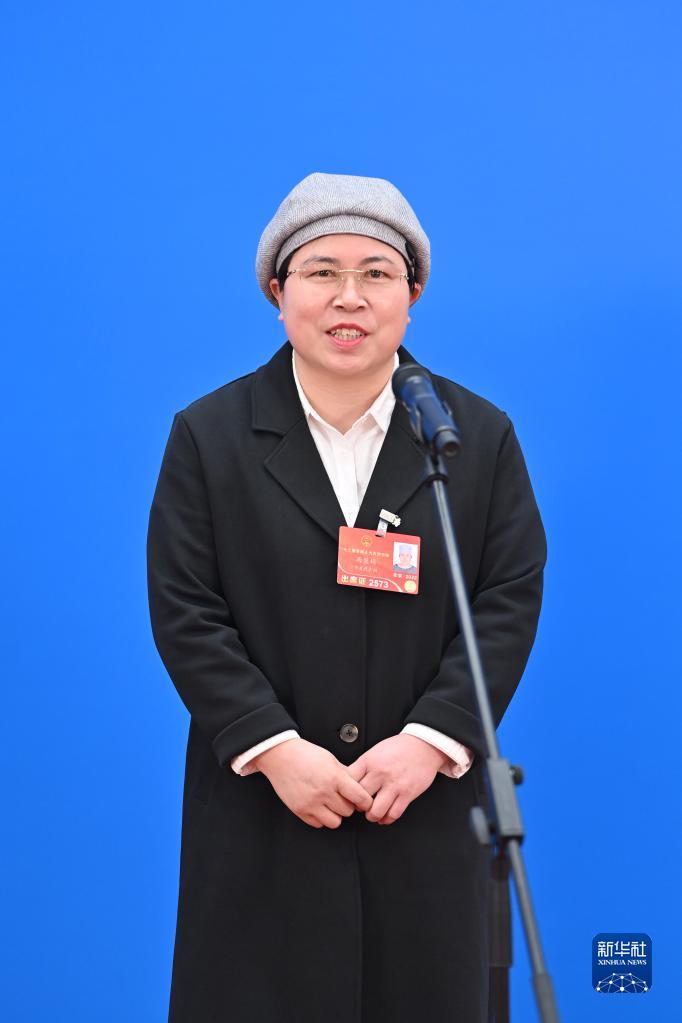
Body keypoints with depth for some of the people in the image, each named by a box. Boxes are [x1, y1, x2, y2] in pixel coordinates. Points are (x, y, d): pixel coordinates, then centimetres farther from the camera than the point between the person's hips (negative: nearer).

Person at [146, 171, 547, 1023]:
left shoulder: (480, 435, 4)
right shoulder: (209, 435, 2)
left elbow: (511, 600, -1)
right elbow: (184, 612, -4)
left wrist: (431, 740, -13)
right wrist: (274, 749, -13)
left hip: (425, 807, 1)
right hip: (261, 811, -1)